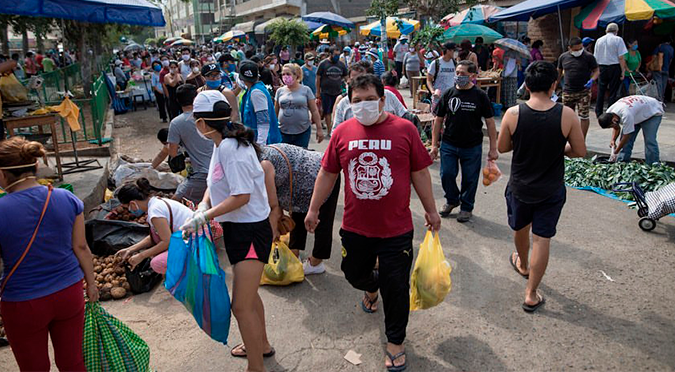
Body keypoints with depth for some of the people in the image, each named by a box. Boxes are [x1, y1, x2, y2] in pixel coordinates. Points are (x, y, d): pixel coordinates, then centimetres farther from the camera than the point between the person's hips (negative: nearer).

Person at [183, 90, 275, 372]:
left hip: (251, 230, -10)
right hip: (237, 228, 11)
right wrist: (202, 208, -6)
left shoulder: (230, 148, -23)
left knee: (241, 305, -6)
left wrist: (203, 217, -23)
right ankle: (261, 344, 46)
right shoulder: (222, 144, 7)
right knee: (248, 293, 25)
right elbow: (214, 184, 12)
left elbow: (241, 196, -26)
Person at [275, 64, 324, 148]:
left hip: (303, 132, -2)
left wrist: (319, 129, -2)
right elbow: (275, 112, 14)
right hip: (283, 132, 2)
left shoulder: (306, 90, 1)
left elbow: (314, 111, 2)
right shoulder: (280, 91, 7)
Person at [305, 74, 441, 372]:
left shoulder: (404, 129, -6)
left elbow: (419, 173, 1)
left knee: (396, 288, 7)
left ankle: (395, 342, 29)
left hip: (396, 229, -2)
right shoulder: (343, 132, 0)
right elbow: (327, 173, 8)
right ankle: (372, 287, 57)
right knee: (355, 275, 19)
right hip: (355, 227, 3)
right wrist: (313, 209, 11)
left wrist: (430, 210, 6)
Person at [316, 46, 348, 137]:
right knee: (327, 112, -1)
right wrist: (318, 92, -4)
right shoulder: (323, 64, -3)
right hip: (326, 93, -3)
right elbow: (318, 78, -2)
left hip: (338, 92, 3)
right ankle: (329, 131, 5)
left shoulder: (341, 64, 8)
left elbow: (346, 75, 21)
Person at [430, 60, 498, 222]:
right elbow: (438, 120, 7)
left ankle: (466, 207, 29)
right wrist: (434, 144, 4)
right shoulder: (449, 94, 2)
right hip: (448, 145, 2)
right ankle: (452, 200, 31)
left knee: (470, 179, 8)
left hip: (472, 147, -2)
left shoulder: (480, 95, -4)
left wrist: (493, 148, -4)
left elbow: (490, 122, -1)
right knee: (446, 175, 3)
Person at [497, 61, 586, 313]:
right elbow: (580, 151, -8)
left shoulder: (513, 114, -17)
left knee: (520, 229, 26)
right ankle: (531, 295, 14)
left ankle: (523, 263, 54)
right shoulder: (567, 115, -17)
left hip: (519, 187, 1)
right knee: (542, 239, 8)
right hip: (551, 190, -1)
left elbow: (502, 147, -5)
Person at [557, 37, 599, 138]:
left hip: (584, 92, -3)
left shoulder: (588, 57, -5)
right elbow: (559, 72, 16)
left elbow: (596, 71, 1)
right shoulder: (563, 57, 4)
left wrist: (592, 80, -18)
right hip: (567, 92, 3)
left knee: (584, 116, -4)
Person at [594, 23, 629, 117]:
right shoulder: (618, 39, -5)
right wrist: (623, 71, -5)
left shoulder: (599, 40, 7)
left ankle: (598, 113, 13)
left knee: (600, 91, 9)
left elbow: (596, 57, 11)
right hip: (614, 67, -4)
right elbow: (621, 57, -10)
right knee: (613, 92, 1)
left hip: (602, 68, 4)